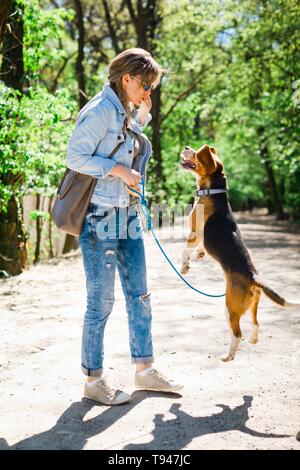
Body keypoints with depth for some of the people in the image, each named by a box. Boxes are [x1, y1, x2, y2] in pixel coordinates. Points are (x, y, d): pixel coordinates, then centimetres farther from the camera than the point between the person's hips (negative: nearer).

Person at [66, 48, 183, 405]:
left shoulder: (127, 113, 14)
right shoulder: (99, 110, -12)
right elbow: (75, 157, -16)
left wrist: (142, 118, 10)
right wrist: (118, 170, -18)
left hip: (128, 216, 9)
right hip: (99, 218, -9)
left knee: (139, 295, 12)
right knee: (101, 300, -1)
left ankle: (144, 370, 24)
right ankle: (93, 380, 12)